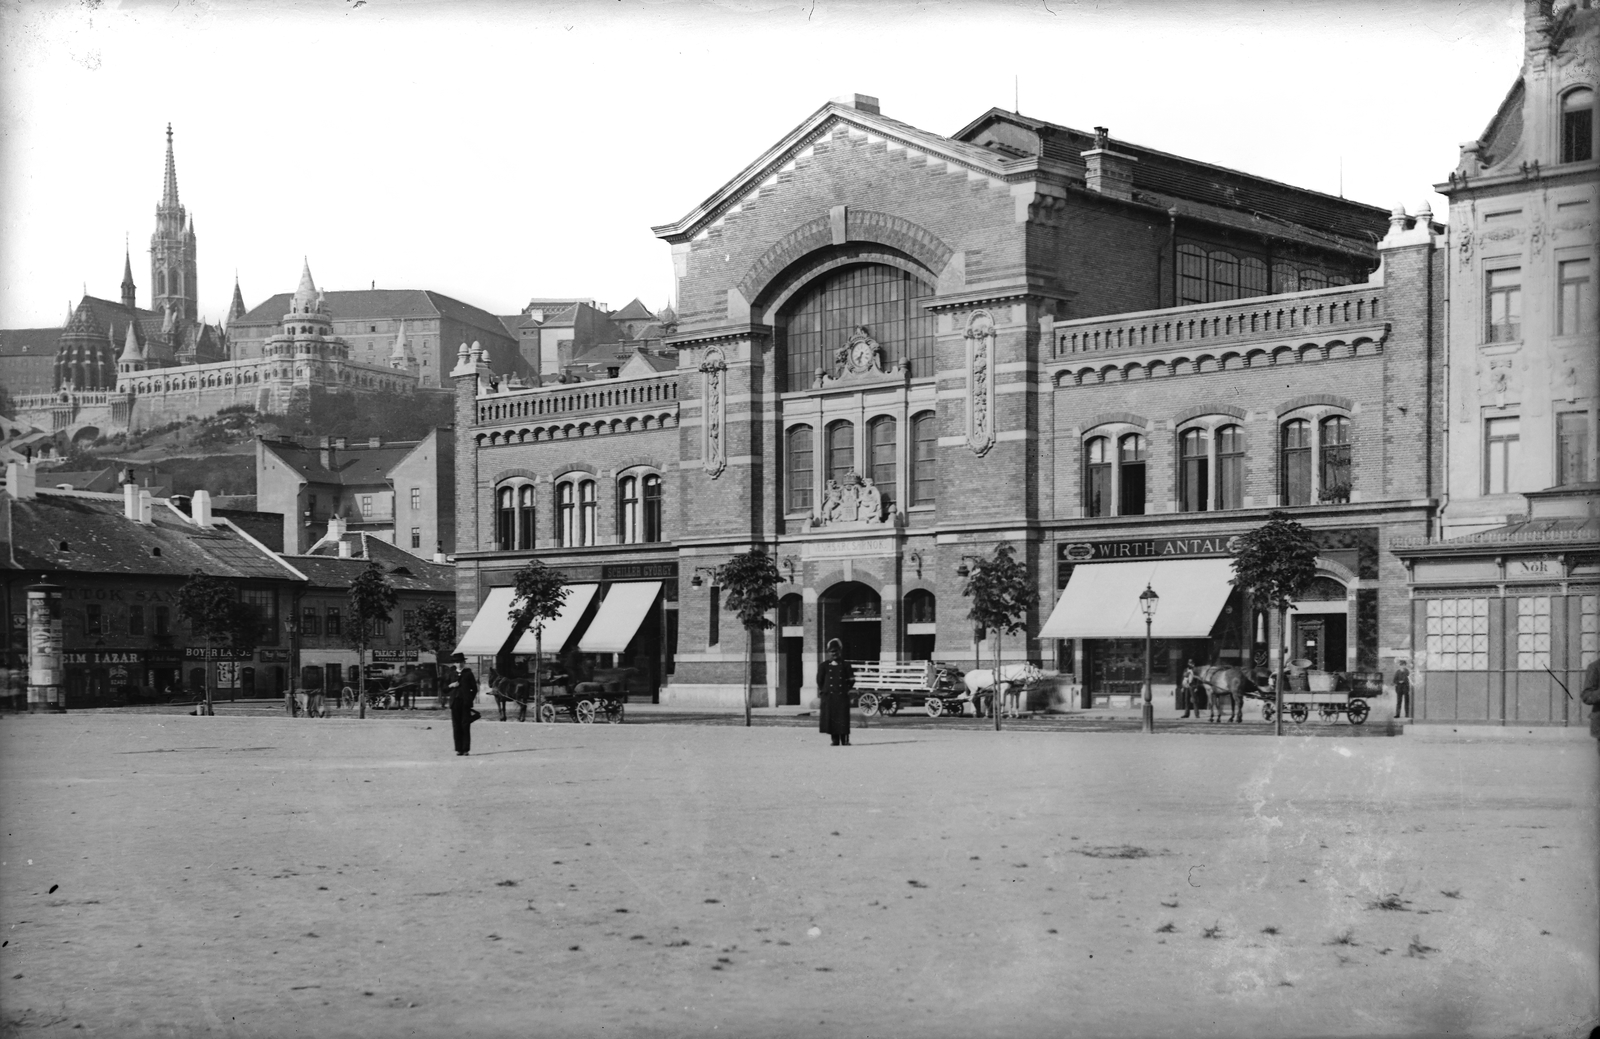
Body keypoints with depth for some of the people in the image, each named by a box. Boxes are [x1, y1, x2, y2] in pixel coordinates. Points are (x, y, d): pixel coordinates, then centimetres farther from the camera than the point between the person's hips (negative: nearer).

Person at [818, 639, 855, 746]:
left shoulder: (845, 666, 6)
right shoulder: (825, 666, 7)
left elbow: (851, 679, 11)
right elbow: (820, 680, 11)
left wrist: (848, 689, 5)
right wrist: (822, 689, 6)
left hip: (842, 696, -1)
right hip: (829, 696, 1)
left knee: (843, 718, -5)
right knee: (831, 717, -1)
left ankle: (844, 740, 1)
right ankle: (835, 740, 6)